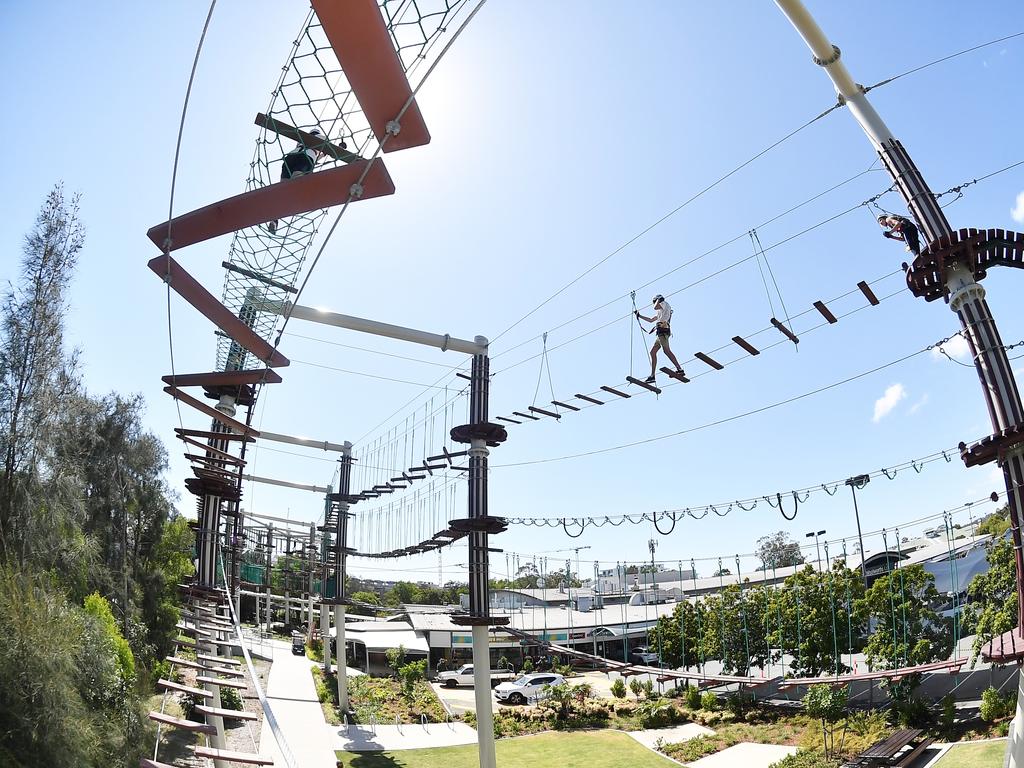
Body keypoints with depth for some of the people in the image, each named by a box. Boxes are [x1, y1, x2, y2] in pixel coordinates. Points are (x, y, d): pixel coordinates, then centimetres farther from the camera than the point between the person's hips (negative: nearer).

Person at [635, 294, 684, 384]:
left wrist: (659, 300, 8)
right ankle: (652, 376, 2)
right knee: (653, 352, 5)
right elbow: (651, 320, 42)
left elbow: (655, 307, -11)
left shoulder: (665, 303, 9)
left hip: (663, 330, -10)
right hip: (661, 332, 10)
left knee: (667, 350, -23)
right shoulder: (661, 311, 35)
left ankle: (679, 369, -33)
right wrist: (640, 316, 46)